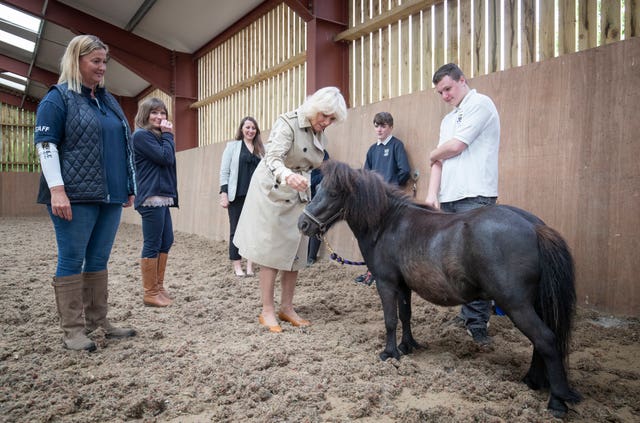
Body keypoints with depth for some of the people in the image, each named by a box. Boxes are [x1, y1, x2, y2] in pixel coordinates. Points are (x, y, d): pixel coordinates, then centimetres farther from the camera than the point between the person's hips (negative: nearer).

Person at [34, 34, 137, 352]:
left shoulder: (108, 100, 19)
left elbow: (123, 147, 21)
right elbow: (45, 145, -8)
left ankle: (98, 321, 19)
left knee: (99, 260, 10)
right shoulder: (58, 98, 0)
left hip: (110, 195, 6)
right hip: (75, 196, -6)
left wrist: (129, 188, 17)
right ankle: (72, 330, 8)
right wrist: (57, 190, -18)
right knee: (72, 260, 0)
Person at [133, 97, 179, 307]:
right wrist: (168, 135, -7)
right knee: (152, 244, -5)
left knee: (166, 241, 13)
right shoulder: (141, 135, -8)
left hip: (162, 197, 10)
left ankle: (158, 286, 24)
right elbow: (165, 157, -16)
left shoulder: (157, 136, 19)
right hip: (151, 198, -10)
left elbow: (168, 160, 15)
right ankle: (150, 294, 4)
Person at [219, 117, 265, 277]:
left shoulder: (261, 149, 11)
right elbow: (224, 171, 1)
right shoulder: (232, 146, 4)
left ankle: (250, 266, 11)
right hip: (237, 196, -2)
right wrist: (224, 193, -7)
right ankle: (237, 266, 14)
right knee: (236, 230, 5)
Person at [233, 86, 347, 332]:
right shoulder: (288, 123, -19)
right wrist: (287, 175, -54)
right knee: (271, 252, -2)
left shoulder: (320, 133, 3)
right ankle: (267, 311, 9)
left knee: (295, 253, 8)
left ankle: (286, 308, 20)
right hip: (273, 193, -7)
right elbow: (272, 158, -33)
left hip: (298, 196, 7)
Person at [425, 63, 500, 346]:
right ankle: (469, 311, 21)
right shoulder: (448, 119, 24)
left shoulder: (480, 104, -1)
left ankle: (477, 322, -2)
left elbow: (456, 146, -11)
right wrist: (432, 194, 0)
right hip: (448, 198, 8)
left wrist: (433, 154, 10)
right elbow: (440, 160, 14)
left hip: (474, 196, -8)